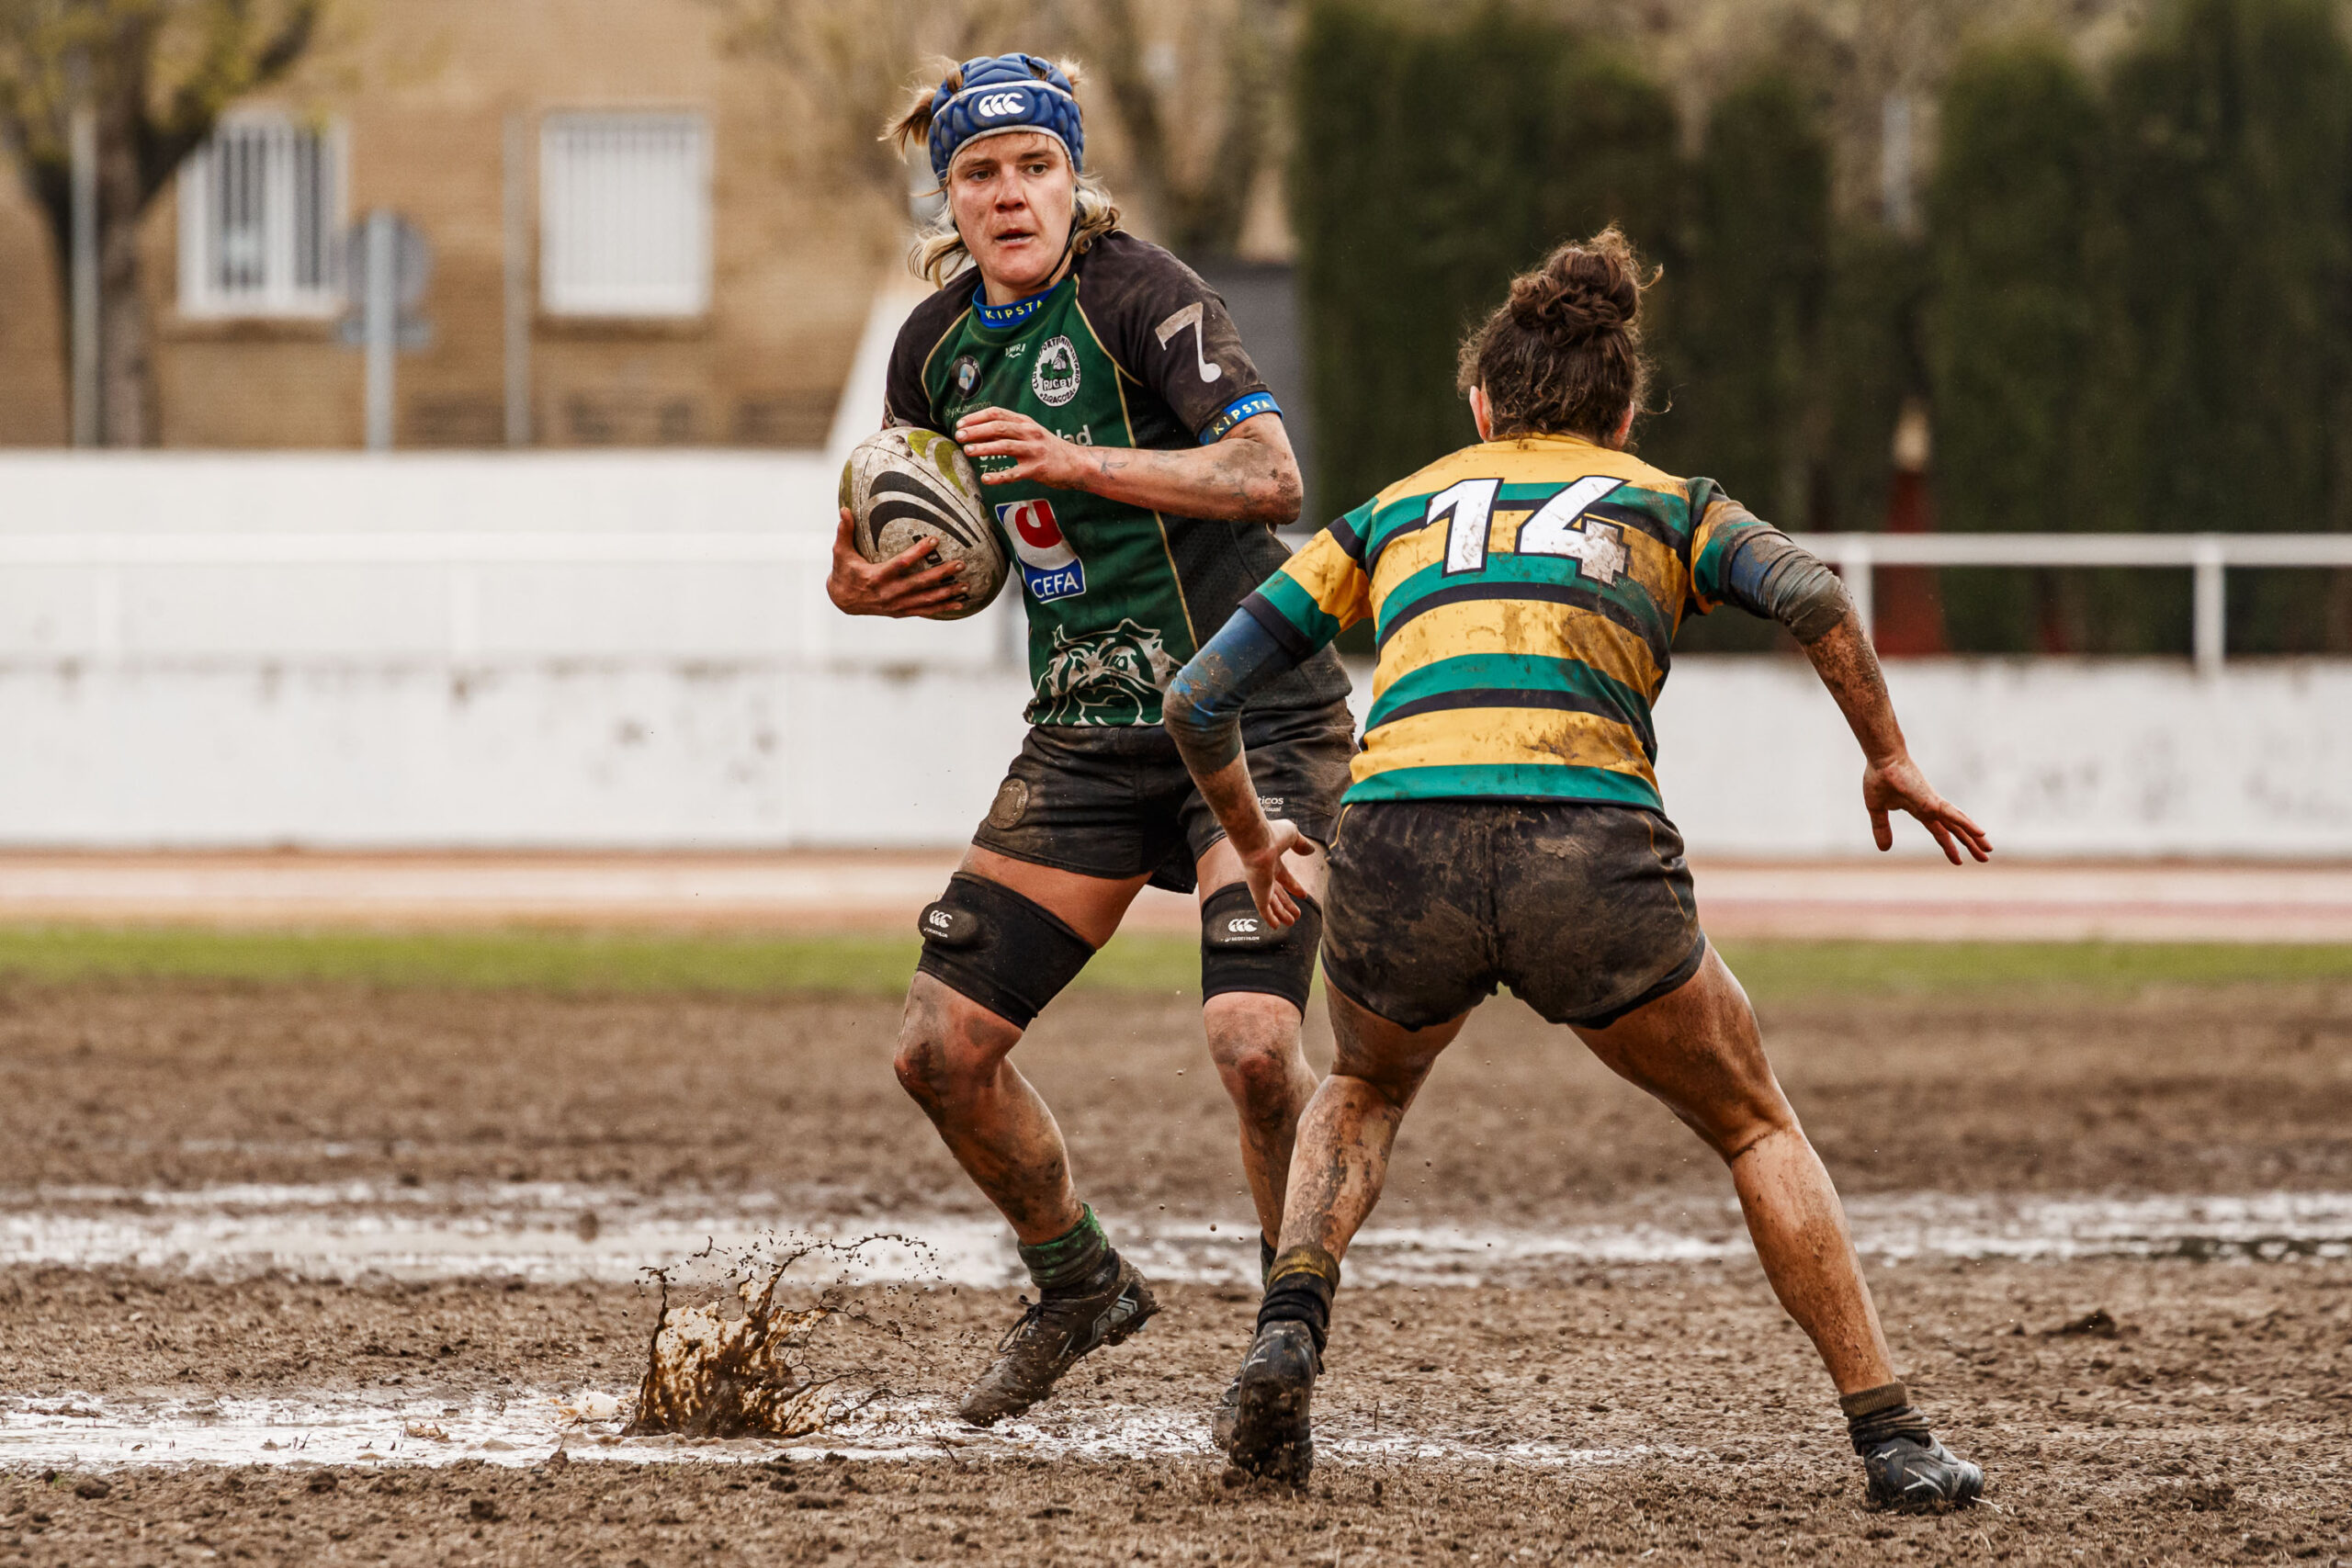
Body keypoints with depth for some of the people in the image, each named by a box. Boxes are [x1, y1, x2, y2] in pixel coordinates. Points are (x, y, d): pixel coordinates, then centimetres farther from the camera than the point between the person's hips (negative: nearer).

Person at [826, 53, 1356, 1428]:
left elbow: (1270, 475, -25)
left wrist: (1082, 462, -31)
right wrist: (865, 587, -2)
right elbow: (950, 559, 20)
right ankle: (1081, 1287, 25)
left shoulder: (1137, 293, -13)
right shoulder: (938, 345, 7)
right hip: (1092, 734, 6)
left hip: (1255, 716, -6)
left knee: (1253, 1041, -24)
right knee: (943, 1048, 1)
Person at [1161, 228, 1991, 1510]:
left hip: (1395, 859, 2)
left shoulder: (1393, 514, 28)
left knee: (1363, 1090, 35)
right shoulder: (1667, 506, 24)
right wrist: (1888, 759, 13)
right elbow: (1809, 596, 1)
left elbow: (1199, 697, 25)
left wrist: (1250, 839, 42)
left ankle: (1289, 1327, 10)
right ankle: (1888, 1436, 12)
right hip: (1591, 853, -2)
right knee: (1757, 1128, 22)